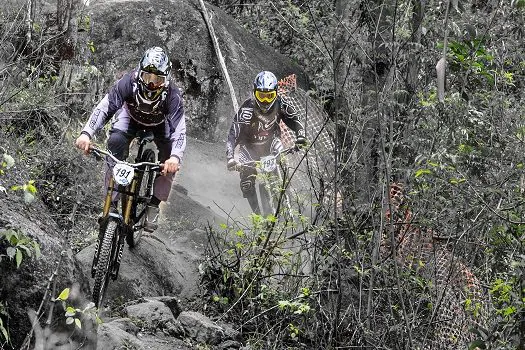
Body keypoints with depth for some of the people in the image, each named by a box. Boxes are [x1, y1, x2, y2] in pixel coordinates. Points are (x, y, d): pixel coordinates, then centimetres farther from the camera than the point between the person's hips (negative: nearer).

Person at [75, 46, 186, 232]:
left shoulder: (172, 94, -38)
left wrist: (175, 157, -63)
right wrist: (86, 133, -55)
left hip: (160, 123, 0)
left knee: (169, 164, -22)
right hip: (131, 116, 0)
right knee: (115, 142, -28)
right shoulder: (129, 82, -36)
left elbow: (179, 128, -44)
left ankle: (154, 206, -3)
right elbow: (105, 107, -40)